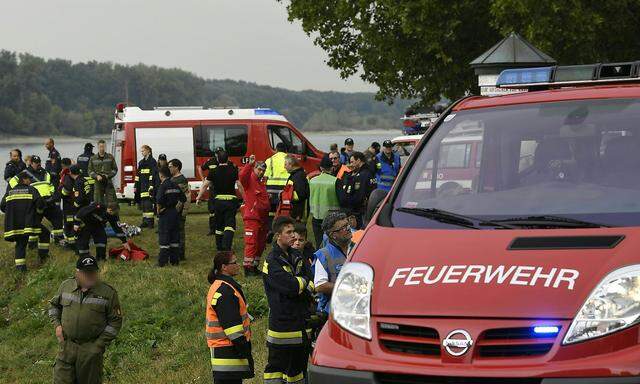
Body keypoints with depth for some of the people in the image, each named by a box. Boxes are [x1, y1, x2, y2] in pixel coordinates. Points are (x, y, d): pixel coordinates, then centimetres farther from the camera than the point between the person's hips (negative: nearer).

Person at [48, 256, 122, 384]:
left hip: (91, 350, -2)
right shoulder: (66, 286, 2)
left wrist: (100, 344, -9)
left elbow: (115, 321, -2)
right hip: (66, 346, 2)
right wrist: (57, 325, 3)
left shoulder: (108, 292, -6)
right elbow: (54, 305, 20)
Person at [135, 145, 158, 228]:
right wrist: (136, 186, 15)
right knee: (143, 204, 7)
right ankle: (145, 221, 11)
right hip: (142, 186, 8)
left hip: (148, 186, -8)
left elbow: (153, 175, -13)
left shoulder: (152, 161, -5)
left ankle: (150, 222, -13)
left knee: (148, 204, -13)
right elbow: (138, 175, 20)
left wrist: (151, 186, -21)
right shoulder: (141, 162, 19)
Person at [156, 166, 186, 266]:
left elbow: (159, 200, -23)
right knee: (175, 238, 11)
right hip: (175, 213, 6)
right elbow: (183, 199, 11)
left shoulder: (163, 186, -13)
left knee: (164, 239, -2)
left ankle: (162, 261, -1)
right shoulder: (175, 185, 7)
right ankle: (175, 260, 15)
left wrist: (158, 210, -9)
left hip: (165, 214, -6)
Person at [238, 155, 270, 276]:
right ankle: (247, 268, -10)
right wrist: (250, 164, -36)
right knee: (251, 243, -11)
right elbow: (242, 176, -30)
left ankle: (254, 267, 23)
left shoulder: (262, 183, 22)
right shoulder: (250, 179, -5)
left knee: (260, 244, 13)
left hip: (262, 218, 9)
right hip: (251, 217, -9)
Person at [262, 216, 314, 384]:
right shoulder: (272, 261, -10)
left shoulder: (296, 256, 14)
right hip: (282, 324, -7)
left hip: (302, 322, 7)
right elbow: (291, 286, -21)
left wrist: (301, 288, -13)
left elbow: (311, 284, 7)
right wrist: (304, 281, -3)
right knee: (276, 365, -4)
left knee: (299, 364, 14)